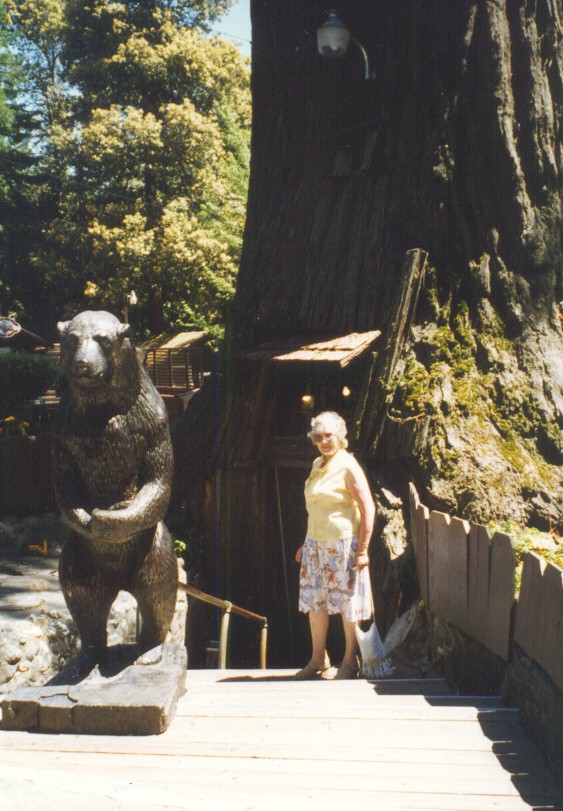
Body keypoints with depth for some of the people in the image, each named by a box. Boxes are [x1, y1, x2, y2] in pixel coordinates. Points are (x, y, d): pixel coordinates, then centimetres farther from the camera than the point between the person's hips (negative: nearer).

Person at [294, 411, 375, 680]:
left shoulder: (348, 467, -12)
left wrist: (362, 550, -18)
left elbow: (368, 509, -15)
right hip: (316, 544, 8)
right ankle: (318, 660, 24)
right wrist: (307, 543, 19)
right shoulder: (317, 465, 11)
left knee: (347, 604, 2)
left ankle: (350, 662, 15)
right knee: (314, 601, 11)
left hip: (343, 544, -8)